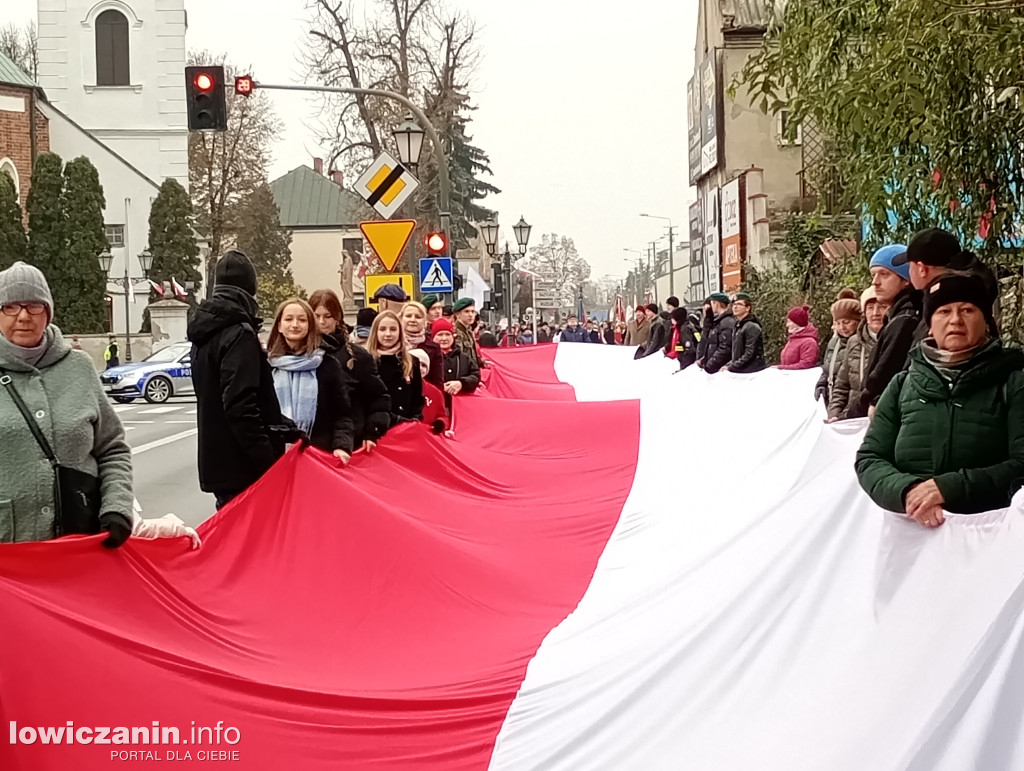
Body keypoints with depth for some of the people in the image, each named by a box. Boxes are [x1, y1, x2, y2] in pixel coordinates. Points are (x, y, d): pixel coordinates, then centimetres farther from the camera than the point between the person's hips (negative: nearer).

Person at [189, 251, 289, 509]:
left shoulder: (206, 331, 14)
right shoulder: (238, 334, -15)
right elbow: (240, 404, -23)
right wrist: (267, 457, -20)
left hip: (217, 457, 9)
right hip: (241, 463, -9)